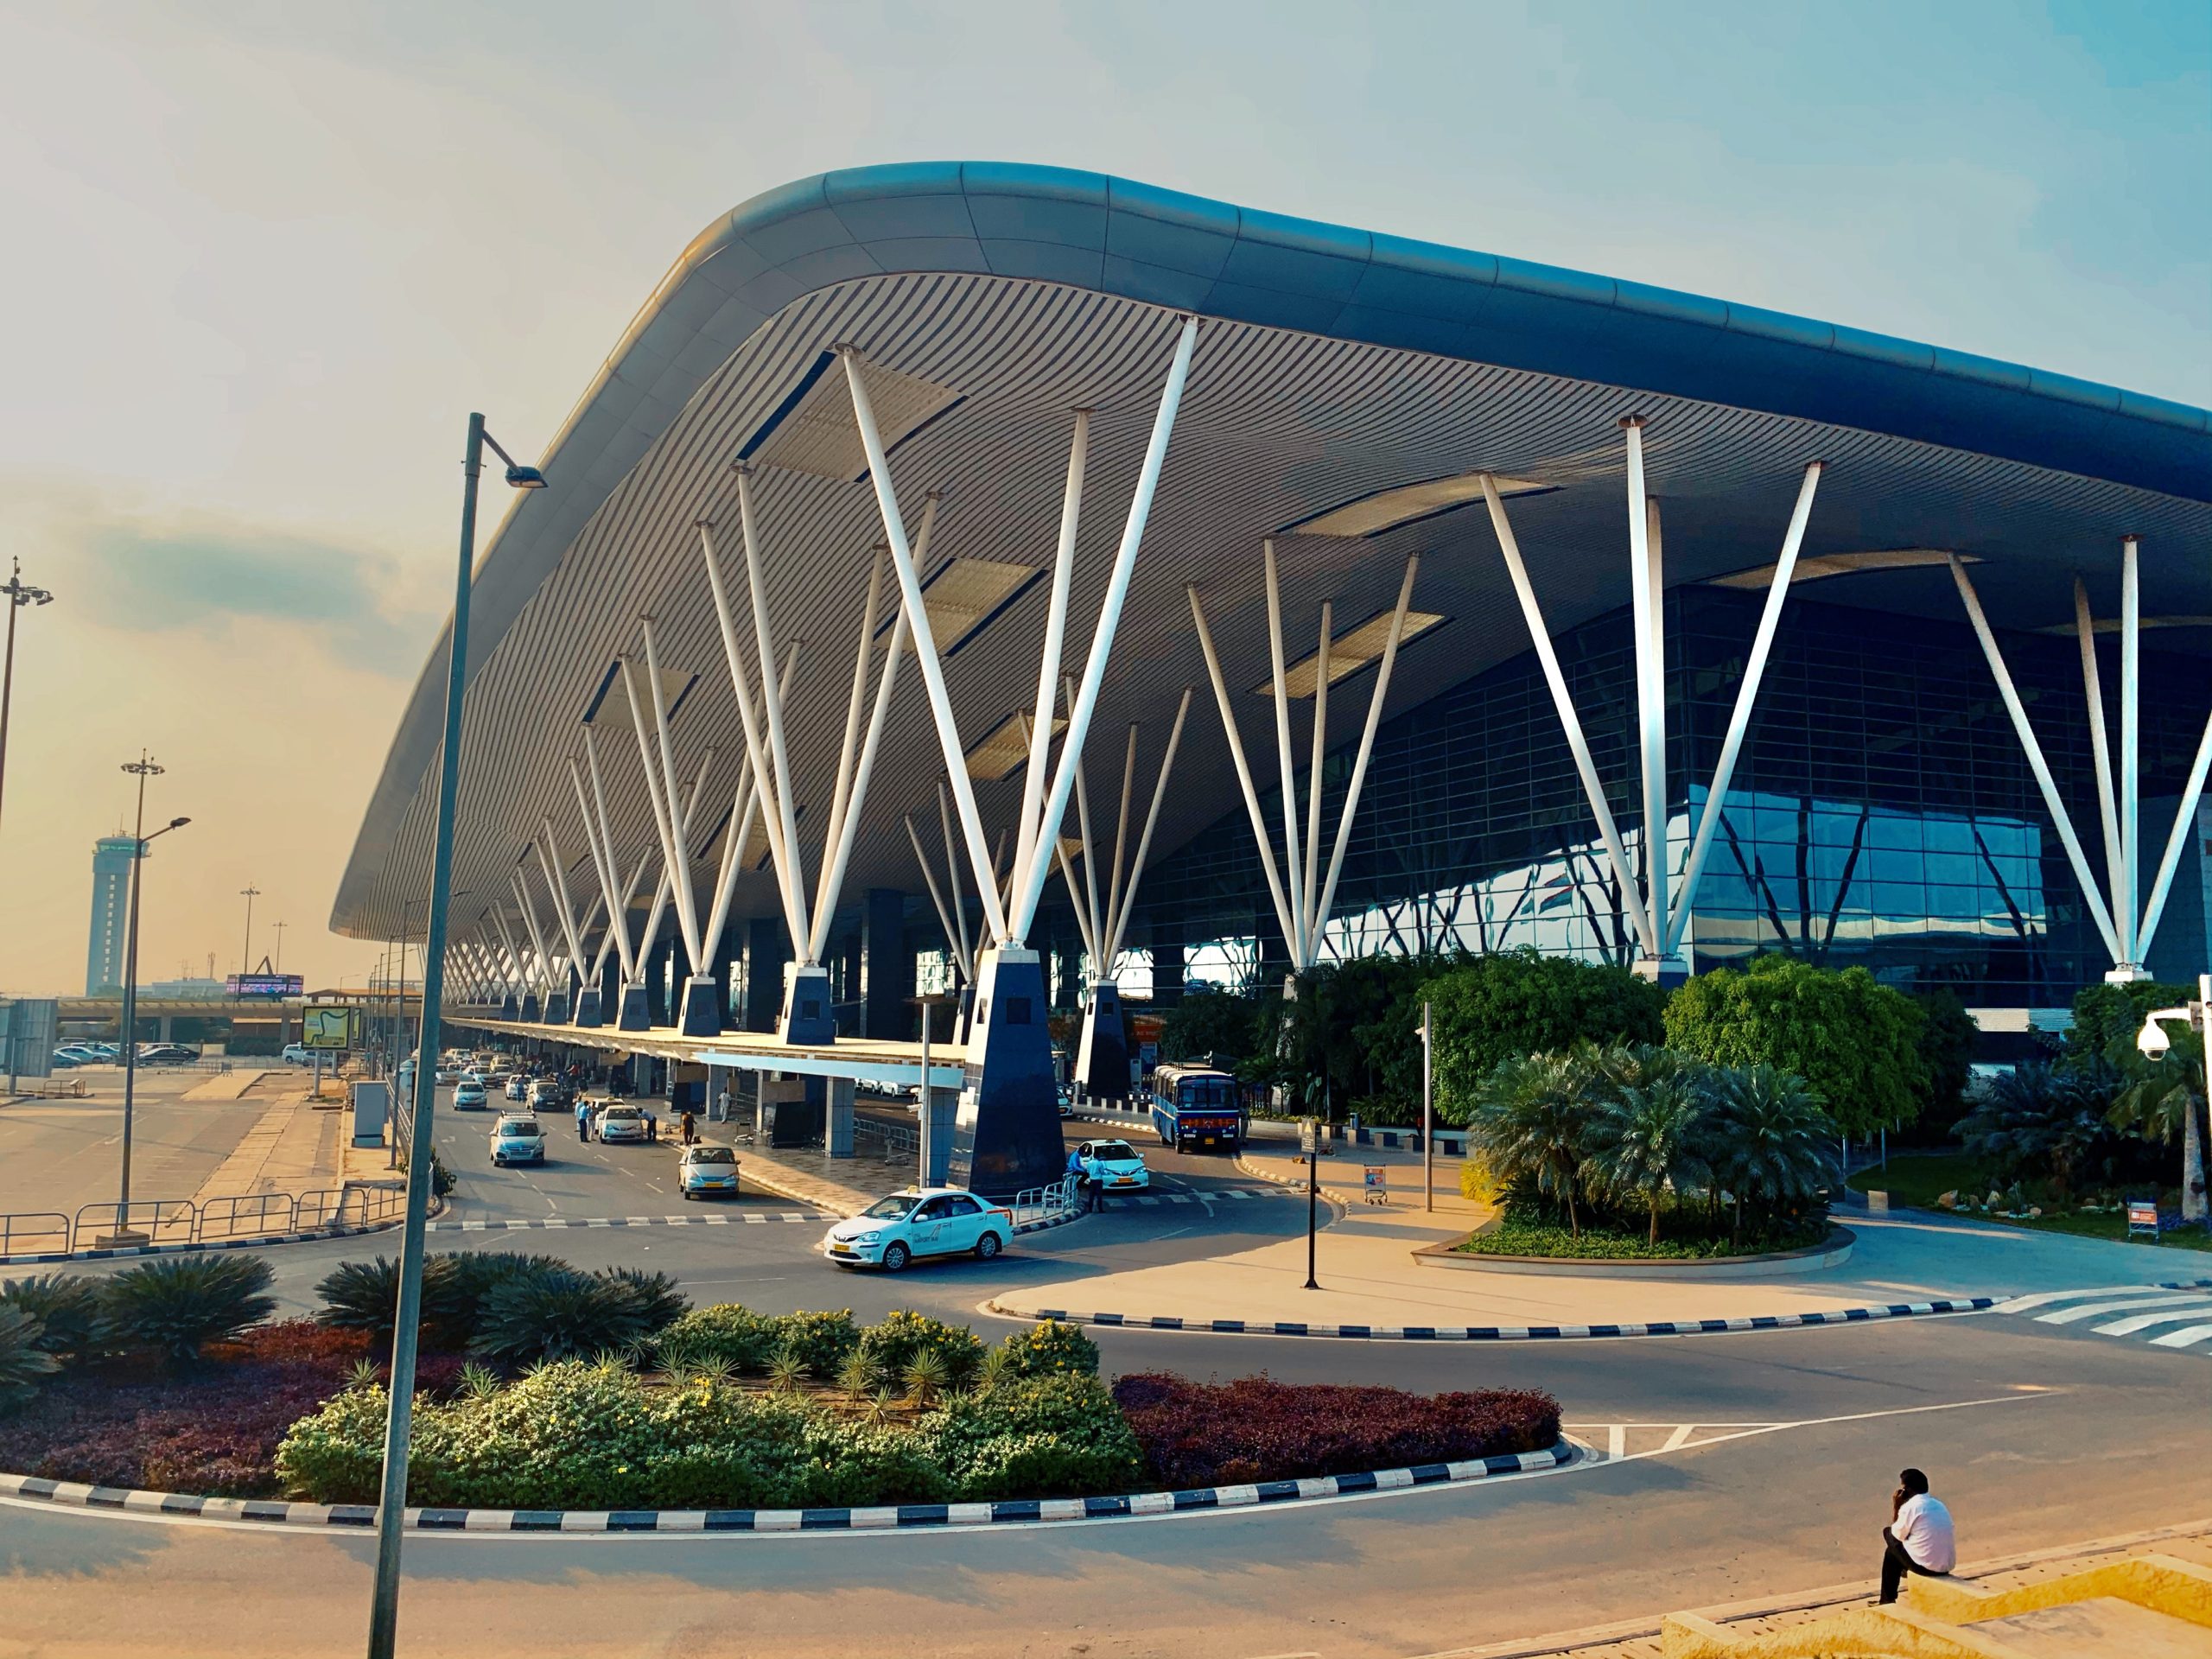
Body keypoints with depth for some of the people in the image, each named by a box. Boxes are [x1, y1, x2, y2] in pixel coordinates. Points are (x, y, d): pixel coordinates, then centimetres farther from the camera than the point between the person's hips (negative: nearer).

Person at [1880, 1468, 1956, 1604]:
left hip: (1926, 1566, -7)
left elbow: (1897, 1535, 3)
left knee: (1891, 1551, 17)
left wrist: (1896, 1507, 8)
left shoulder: (1909, 1507, -10)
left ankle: (1888, 1601, 22)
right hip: (1948, 1565, 7)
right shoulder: (1938, 1504, 12)